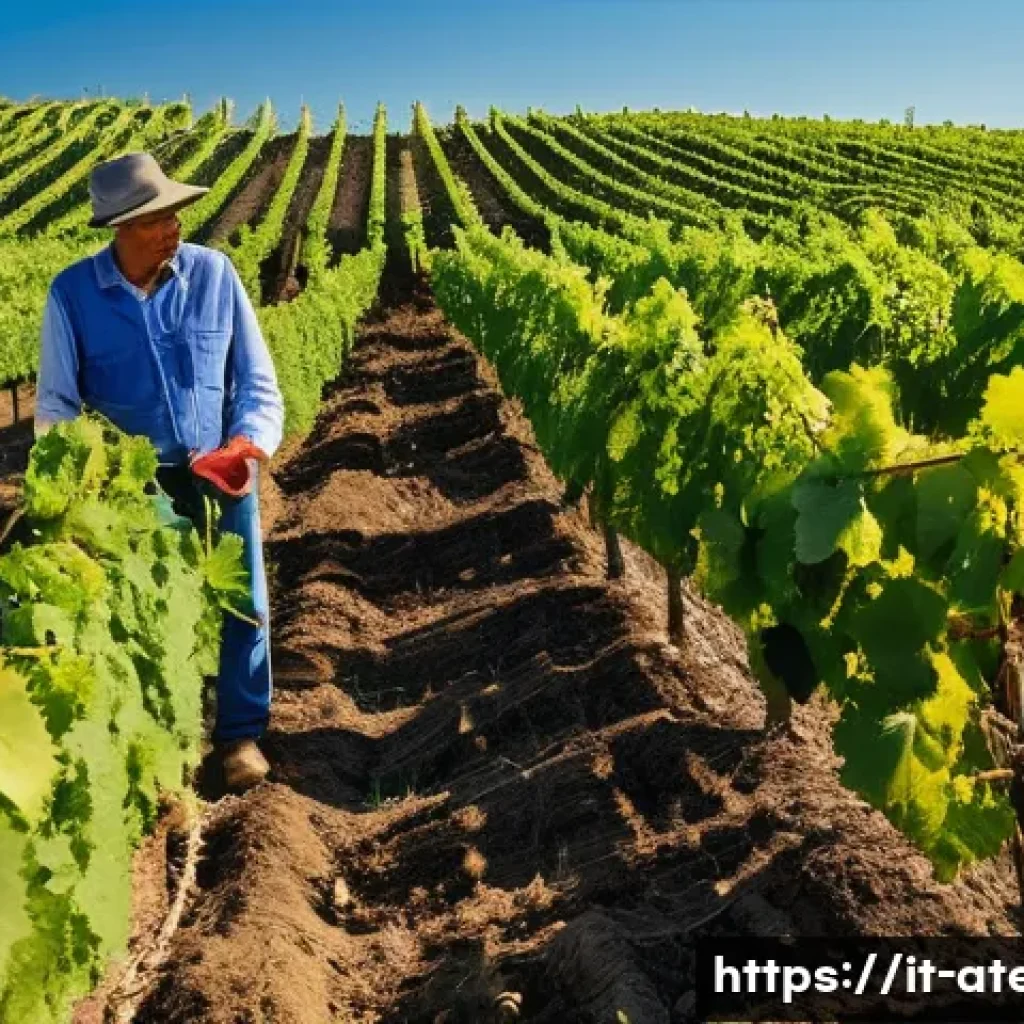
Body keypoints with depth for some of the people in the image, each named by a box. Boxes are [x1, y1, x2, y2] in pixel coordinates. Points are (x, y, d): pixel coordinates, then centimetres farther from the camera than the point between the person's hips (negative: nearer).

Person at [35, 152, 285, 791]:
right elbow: (56, 405, -3)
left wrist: (250, 444, -20)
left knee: (241, 603, 12)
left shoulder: (214, 273, -10)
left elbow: (258, 383, -3)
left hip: (221, 478, 1)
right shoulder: (72, 293, -11)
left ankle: (240, 732, 34)